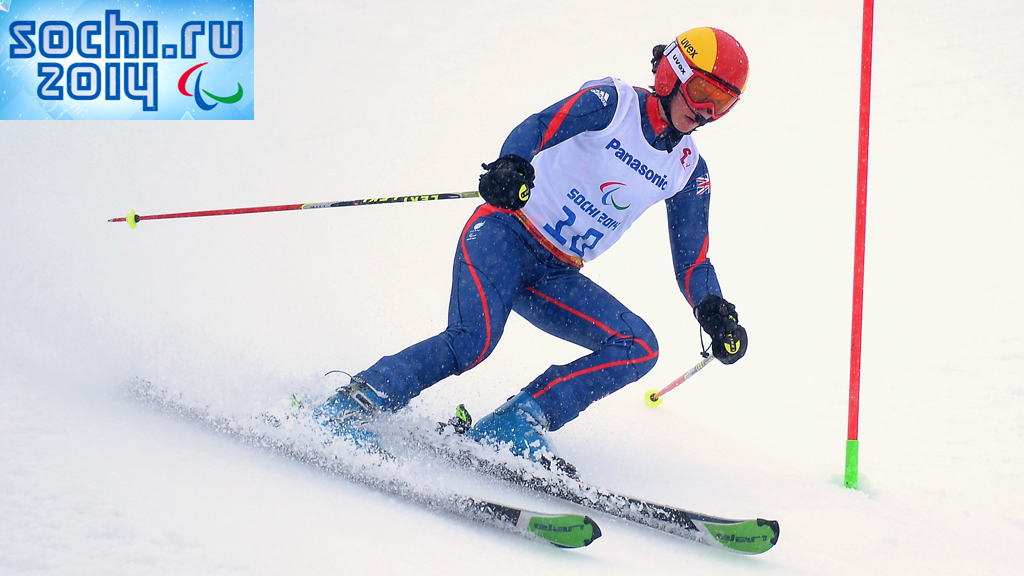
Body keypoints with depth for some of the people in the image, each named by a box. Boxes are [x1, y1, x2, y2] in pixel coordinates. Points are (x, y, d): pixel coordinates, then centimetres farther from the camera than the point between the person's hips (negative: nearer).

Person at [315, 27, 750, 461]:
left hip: (556, 277, 6)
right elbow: (543, 126, -22)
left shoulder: (688, 171, 10)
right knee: (473, 341, -30)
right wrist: (512, 165, -45)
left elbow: (691, 259, 13)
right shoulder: (612, 103, -6)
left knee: (639, 348, -15)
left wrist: (715, 312, -6)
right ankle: (348, 406, -20)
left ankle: (513, 426, -20)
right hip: (506, 234, -6)